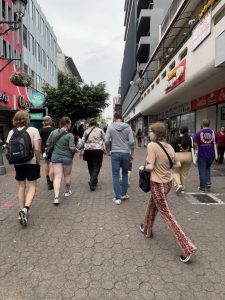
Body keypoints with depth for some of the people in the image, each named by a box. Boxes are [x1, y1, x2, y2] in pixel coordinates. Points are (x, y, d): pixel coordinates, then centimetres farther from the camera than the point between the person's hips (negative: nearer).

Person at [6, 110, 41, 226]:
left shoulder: (11, 132, 3)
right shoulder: (33, 130, -8)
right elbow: (37, 148, -13)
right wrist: (38, 161, -3)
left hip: (18, 163, 4)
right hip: (31, 162, -3)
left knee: (21, 186, 15)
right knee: (32, 187, 4)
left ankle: (22, 211, 17)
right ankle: (26, 208, -15)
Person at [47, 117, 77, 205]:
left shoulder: (53, 132, 0)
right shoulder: (70, 135, -13)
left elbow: (48, 143, 6)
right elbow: (72, 148, -19)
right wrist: (76, 150, 2)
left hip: (55, 157, 3)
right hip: (67, 157, -2)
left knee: (57, 177, 0)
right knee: (67, 175, 19)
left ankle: (56, 197, -11)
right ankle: (67, 191, 38)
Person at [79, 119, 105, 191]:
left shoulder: (86, 131, 9)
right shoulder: (100, 130, 5)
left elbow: (82, 141, 5)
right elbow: (105, 140, 3)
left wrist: (78, 149, 13)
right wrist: (105, 149, 10)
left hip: (88, 150, 2)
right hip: (98, 150, -2)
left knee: (90, 166, 15)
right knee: (97, 167, -1)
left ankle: (94, 181, 26)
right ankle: (92, 182, -17)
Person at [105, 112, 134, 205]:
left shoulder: (110, 127, -2)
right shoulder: (128, 127, 0)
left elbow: (106, 141, -6)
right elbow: (131, 141, -5)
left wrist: (109, 150, 10)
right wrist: (132, 152, 6)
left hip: (115, 153, -1)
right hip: (126, 153, 1)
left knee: (115, 175, 5)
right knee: (125, 174, 18)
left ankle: (118, 197, 7)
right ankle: (124, 194, 24)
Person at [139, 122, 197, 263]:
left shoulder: (152, 145, -20)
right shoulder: (170, 147, 0)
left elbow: (150, 167, -22)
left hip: (158, 184, -7)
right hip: (168, 182, 8)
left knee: (166, 214, 4)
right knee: (152, 206, 27)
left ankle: (187, 247, 6)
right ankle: (147, 230, 47)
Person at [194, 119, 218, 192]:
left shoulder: (199, 133, -6)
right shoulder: (213, 133, 2)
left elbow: (195, 144, -9)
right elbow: (216, 143, 5)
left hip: (202, 155, -3)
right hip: (211, 155, 3)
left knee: (202, 171, 6)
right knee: (208, 168, 24)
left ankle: (202, 188, 10)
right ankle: (208, 182, 11)